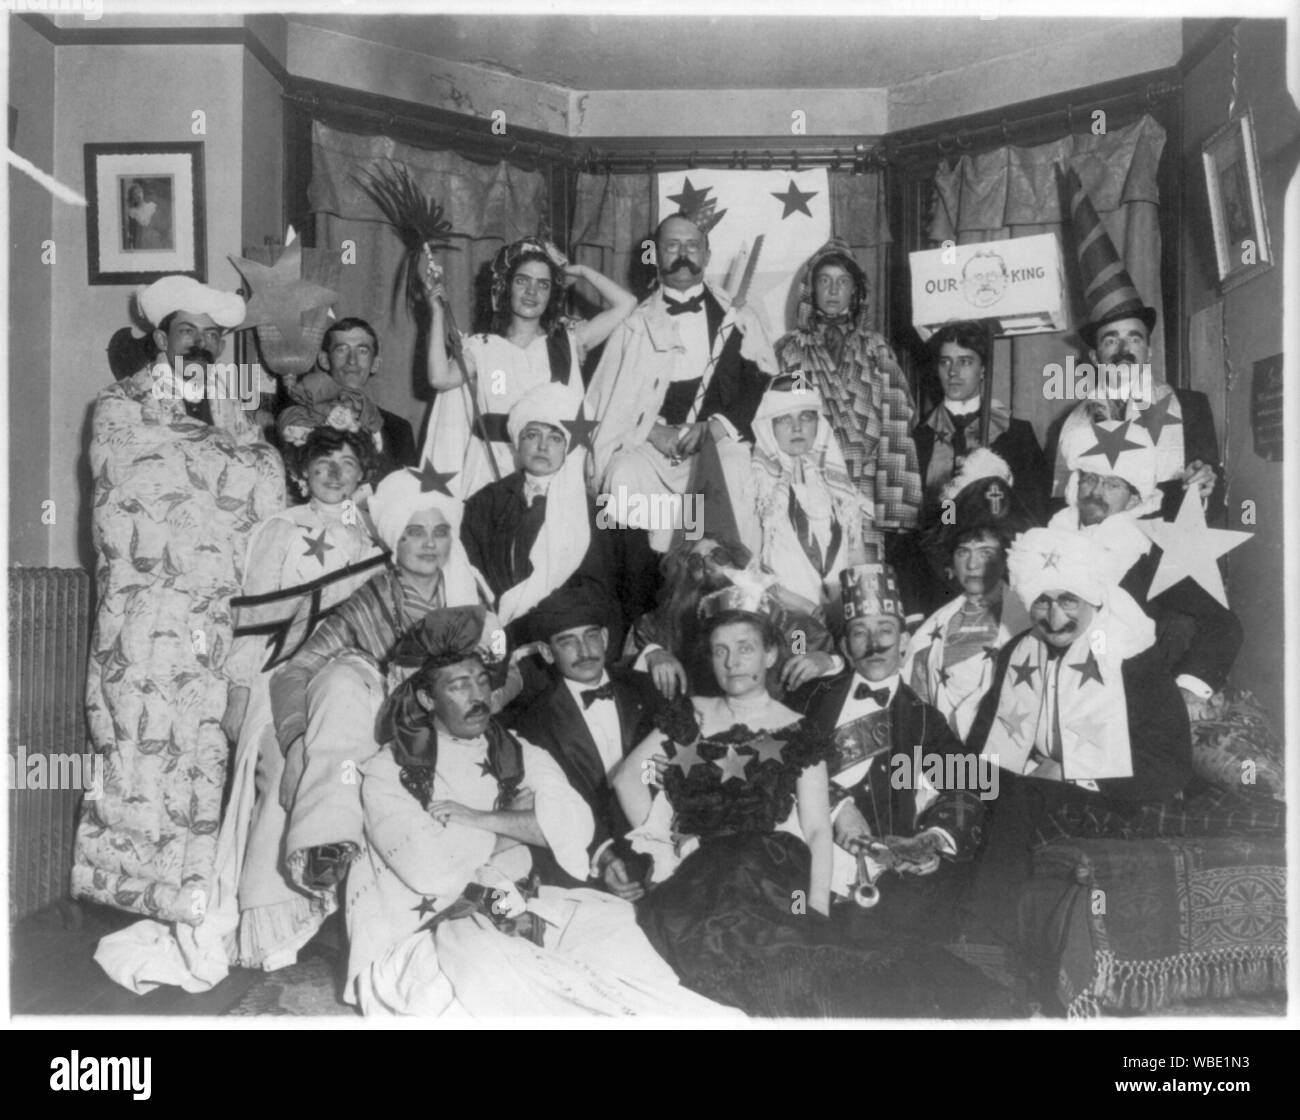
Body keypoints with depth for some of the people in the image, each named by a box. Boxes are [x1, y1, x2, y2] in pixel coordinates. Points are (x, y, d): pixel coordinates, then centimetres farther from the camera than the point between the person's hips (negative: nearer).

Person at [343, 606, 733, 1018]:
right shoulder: (388, 771, 4)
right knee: (489, 968, -34)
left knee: (609, 923, -23)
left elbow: (575, 826, -3)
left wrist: (478, 820, -9)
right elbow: (427, 867, -13)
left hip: (524, 909, 4)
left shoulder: (520, 755, 15)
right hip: (434, 929, -4)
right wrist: (519, 822, -1)